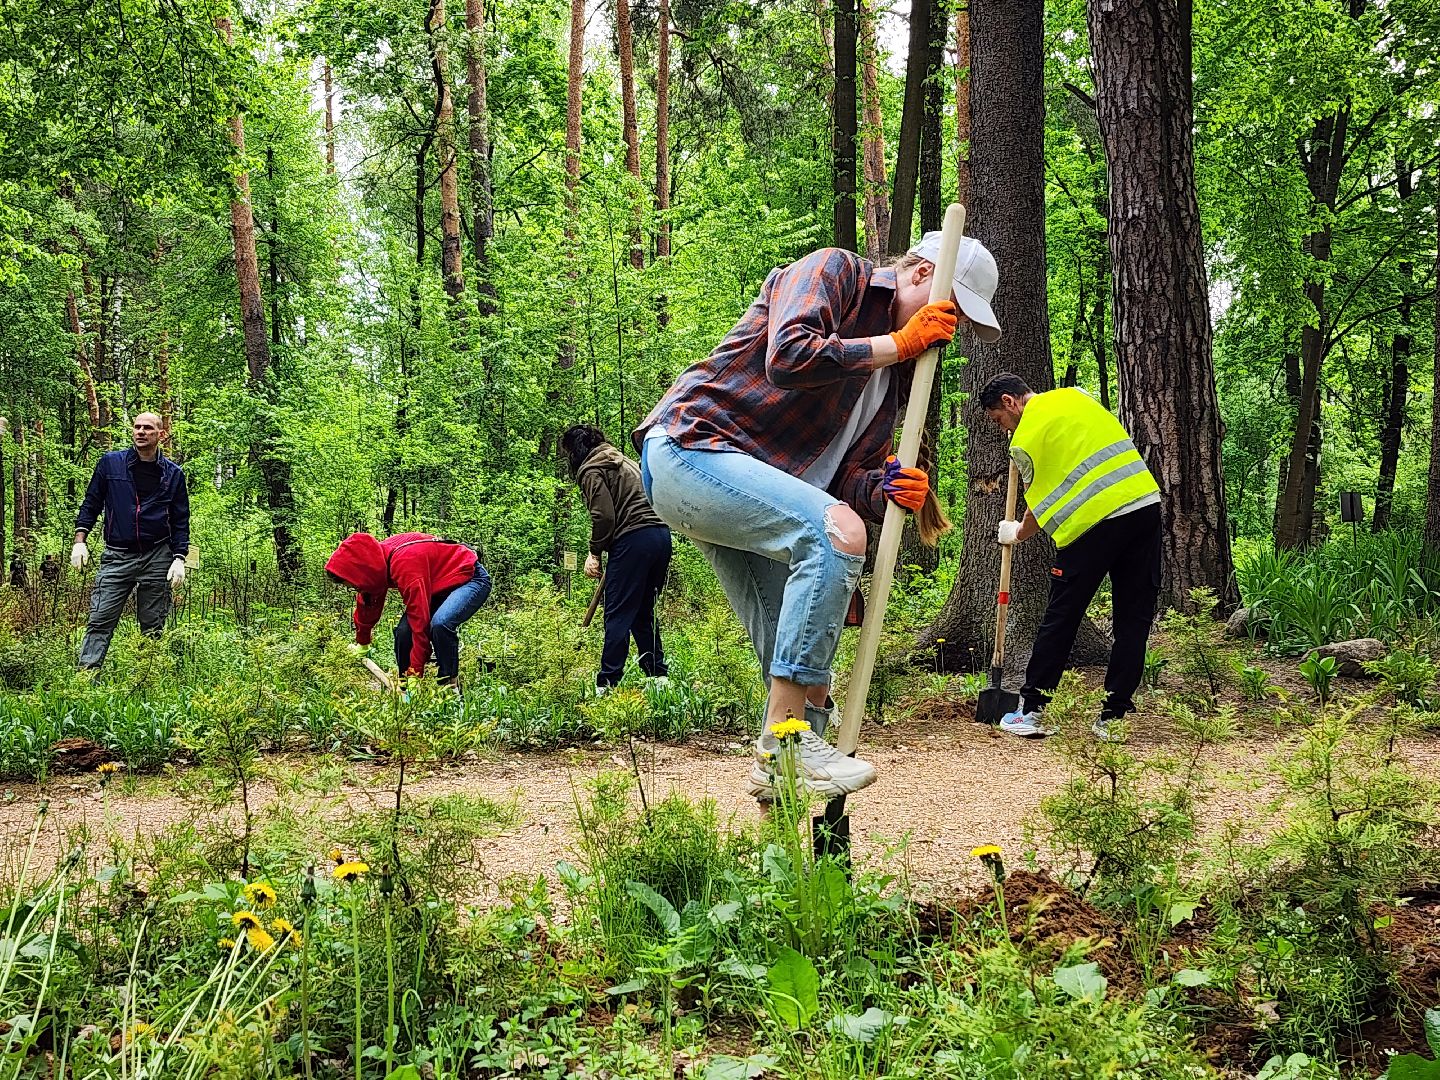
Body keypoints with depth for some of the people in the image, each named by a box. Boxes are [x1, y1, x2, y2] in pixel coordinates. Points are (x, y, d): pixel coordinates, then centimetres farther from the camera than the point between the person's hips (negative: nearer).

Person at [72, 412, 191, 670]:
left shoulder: (173, 474, 6)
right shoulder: (110, 463, 5)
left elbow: (181, 521, 9)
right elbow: (91, 503, 10)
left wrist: (179, 558, -1)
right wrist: (80, 540, 0)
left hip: (157, 559, 1)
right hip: (116, 556, -1)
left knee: (153, 626, 4)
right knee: (100, 620, -10)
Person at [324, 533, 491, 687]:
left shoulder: (405, 563, -36)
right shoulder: (378, 558, -7)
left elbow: (420, 619, -34)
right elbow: (368, 604, 13)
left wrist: (416, 672, -29)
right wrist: (361, 643, 28)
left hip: (470, 578, -9)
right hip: (442, 585, 9)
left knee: (440, 624, -34)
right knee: (404, 630, -6)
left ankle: (449, 684, -18)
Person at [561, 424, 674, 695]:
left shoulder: (591, 470, -2)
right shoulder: (621, 460, 26)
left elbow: (604, 516, -13)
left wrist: (595, 553, -1)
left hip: (633, 539, -9)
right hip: (661, 534, 9)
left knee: (618, 615, -4)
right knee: (643, 611, 18)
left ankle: (607, 683, -4)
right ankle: (658, 675, 17)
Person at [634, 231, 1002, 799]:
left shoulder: (897, 368, 16)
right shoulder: (834, 271, -6)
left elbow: (848, 478, 9)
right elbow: (787, 357, -26)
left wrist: (885, 489, -15)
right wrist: (897, 343, -16)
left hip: (748, 486, 10)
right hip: (690, 448, -10)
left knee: (798, 649, 6)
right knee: (836, 531, -29)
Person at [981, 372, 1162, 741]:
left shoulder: (1025, 439, -1)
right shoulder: (1076, 395, 17)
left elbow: (1041, 506, 7)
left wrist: (1016, 534, 26)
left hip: (1094, 521, -6)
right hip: (1146, 503, 6)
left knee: (1059, 620, 7)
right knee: (1134, 620, 8)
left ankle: (1031, 712, 13)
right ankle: (1113, 717, 9)